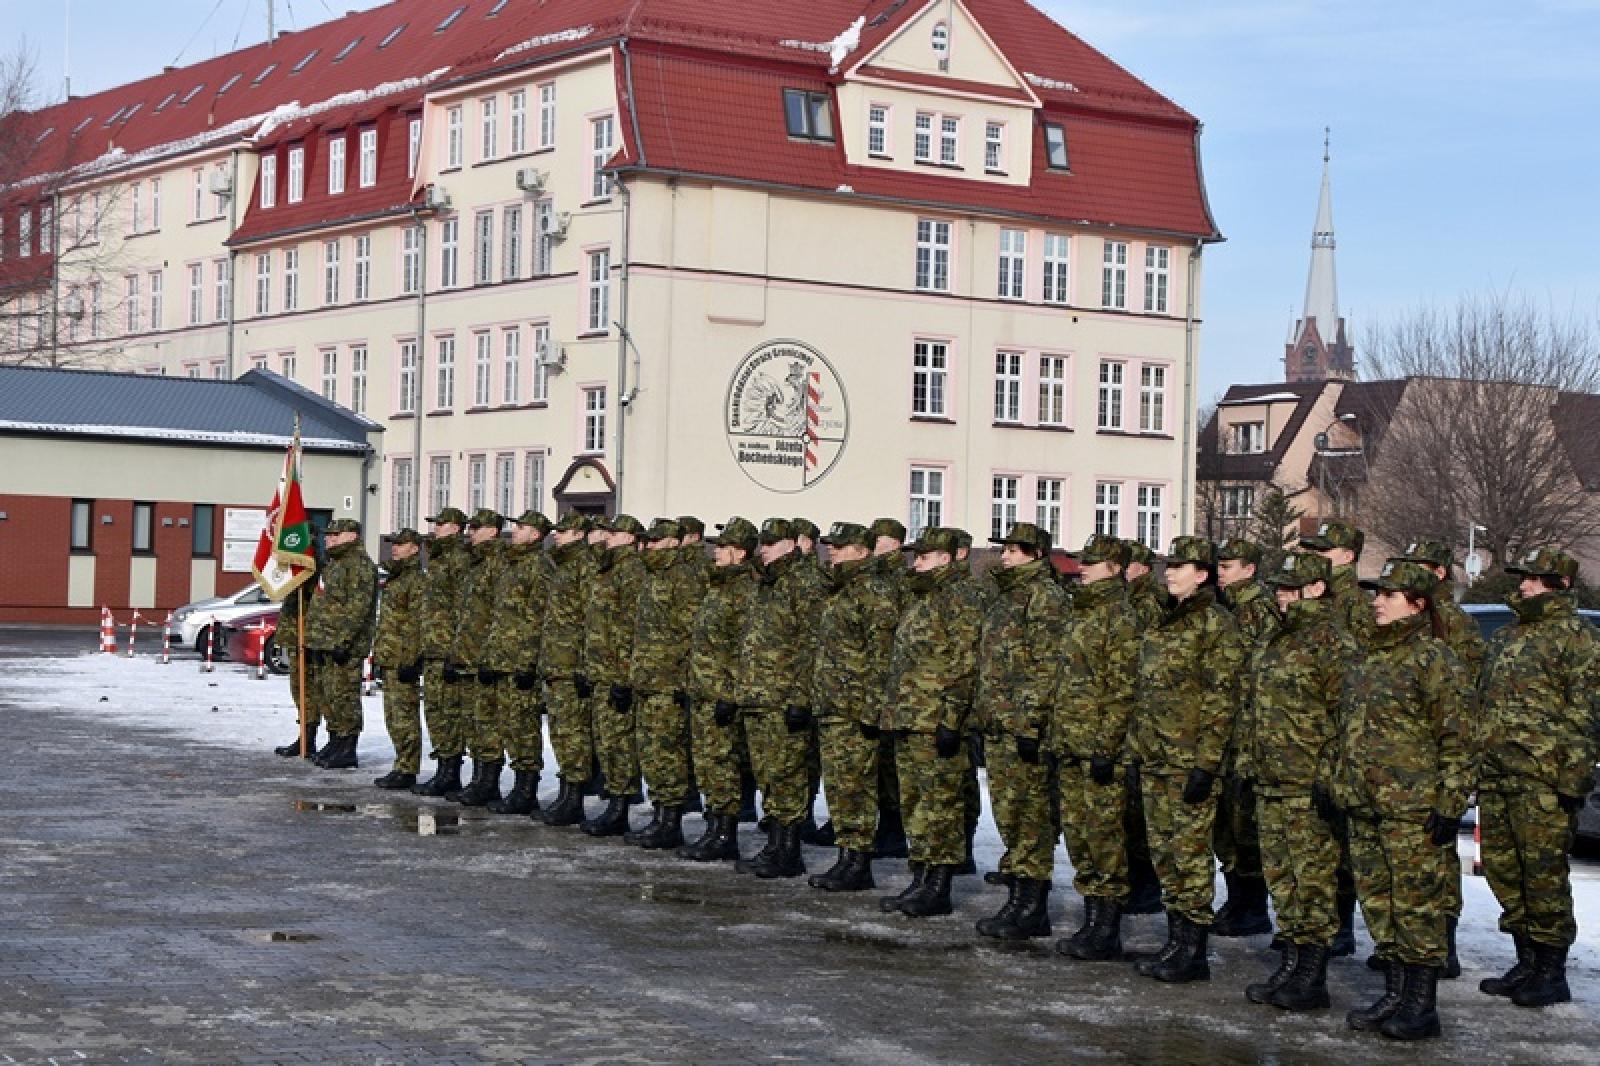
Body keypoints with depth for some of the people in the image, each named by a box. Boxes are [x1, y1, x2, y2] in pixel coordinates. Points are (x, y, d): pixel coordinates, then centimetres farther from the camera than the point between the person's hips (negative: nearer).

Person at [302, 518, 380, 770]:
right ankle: (335, 742, 21)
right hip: (324, 644, 10)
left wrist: (342, 639, -26)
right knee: (328, 696, 13)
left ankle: (348, 752, -6)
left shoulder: (360, 565, -12)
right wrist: (312, 640, 23)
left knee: (344, 697, -8)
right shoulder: (333, 564, 21)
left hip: (345, 646, -10)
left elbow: (358, 607, -21)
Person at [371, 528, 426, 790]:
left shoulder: (416, 579, -13)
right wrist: (379, 655, 23)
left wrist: (411, 660, -23)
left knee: (404, 715, -8)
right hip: (389, 659, 10)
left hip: (403, 659, -10)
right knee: (393, 716, 13)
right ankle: (403, 765, 19)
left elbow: (417, 624, -19)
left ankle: (407, 771, -6)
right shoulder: (396, 578, 19)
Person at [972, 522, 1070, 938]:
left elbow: (1047, 666, -17)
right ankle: (1020, 900, 18)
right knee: (1009, 813, 12)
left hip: (1024, 728, -10)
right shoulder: (1007, 596, 20)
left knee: (1029, 814, -6)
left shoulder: (1046, 596, -10)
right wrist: (980, 714, 19)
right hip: (997, 726, 10)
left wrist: (1031, 723, -21)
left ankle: (1030, 907, -3)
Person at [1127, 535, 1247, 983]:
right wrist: (1136, 743, 16)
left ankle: (1192, 952, 1)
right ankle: (1177, 941, 19)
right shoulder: (1163, 621, 15)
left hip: (1189, 760, -8)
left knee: (1190, 853, -4)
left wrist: (1206, 764, -19)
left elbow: (1222, 697, -15)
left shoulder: (1215, 623, -11)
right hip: (1154, 759, 8)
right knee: (1164, 852, 11)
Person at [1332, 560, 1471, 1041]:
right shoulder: (1367, 661, 16)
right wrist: (1339, 786, 18)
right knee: (1378, 905, 12)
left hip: (1413, 810, -8)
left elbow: (1456, 740, -11)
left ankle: (1422, 1006, 5)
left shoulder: (1434, 660, -8)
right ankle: (1394, 994, 22)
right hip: (1364, 810, 8)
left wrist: (1451, 804, -14)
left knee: (1417, 908, -2)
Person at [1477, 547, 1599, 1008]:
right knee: (1502, 870, 10)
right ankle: (1527, 963, 21)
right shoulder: (1505, 638, 20)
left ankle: (1552, 975, 3)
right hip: (1496, 778, 8)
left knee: (1544, 875, -5)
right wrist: (1477, 769, 18)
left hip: (1542, 780, -8)